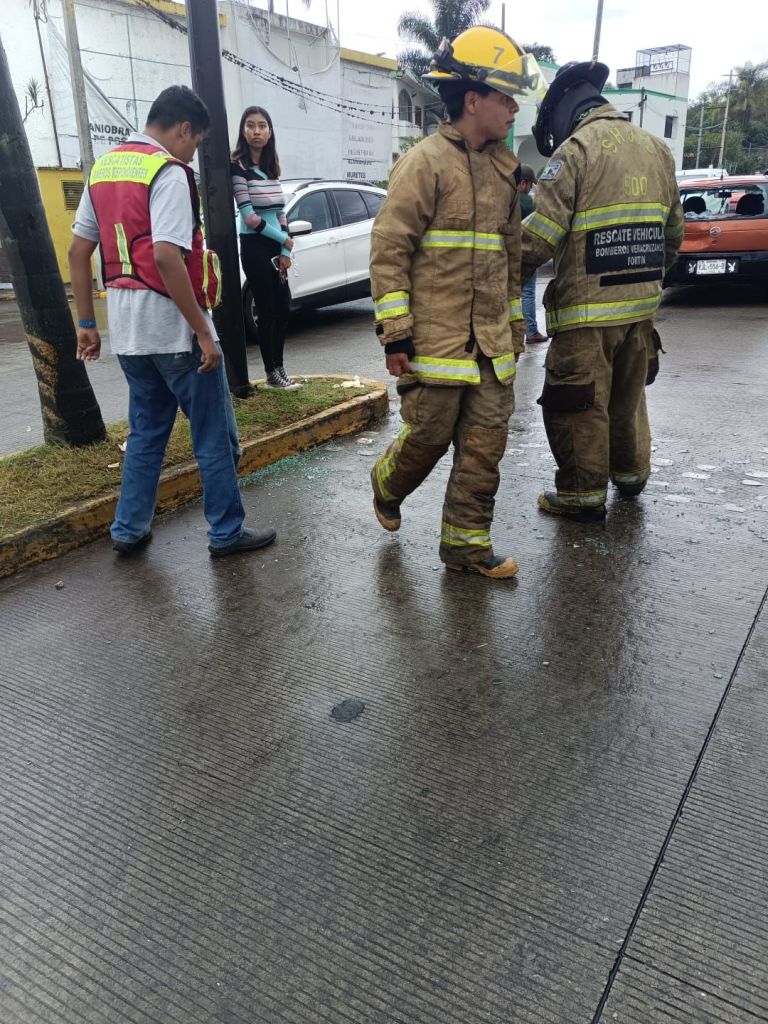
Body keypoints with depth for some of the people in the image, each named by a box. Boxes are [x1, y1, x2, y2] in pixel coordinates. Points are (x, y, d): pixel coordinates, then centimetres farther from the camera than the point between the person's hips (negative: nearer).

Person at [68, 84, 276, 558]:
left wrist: (87, 322, 16)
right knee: (214, 434, 4)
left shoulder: (103, 168, 12)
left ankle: (130, 529, 23)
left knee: (147, 429, 19)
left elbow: (77, 252, 13)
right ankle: (227, 532, 13)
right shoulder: (168, 172, -13)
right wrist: (203, 332, -22)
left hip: (127, 327, 8)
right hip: (172, 326, -8)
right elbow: (166, 257, -25)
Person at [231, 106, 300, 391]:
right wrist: (283, 239, -9)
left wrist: (285, 251, 1)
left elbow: (280, 211, 11)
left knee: (282, 308, 7)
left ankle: (279, 370, 16)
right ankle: (272, 374, 5)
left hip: (276, 247, 7)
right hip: (254, 247, -7)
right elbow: (248, 216, -16)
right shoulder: (237, 166, -9)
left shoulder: (271, 167, 12)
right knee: (266, 311, -3)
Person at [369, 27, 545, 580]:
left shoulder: (503, 167, 16)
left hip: (491, 342, 7)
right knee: (430, 436, 2)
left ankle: (466, 541, 18)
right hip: (435, 341, -6)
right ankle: (387, 484, 35)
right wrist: (395, 333, -16)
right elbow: (388, 250, -12)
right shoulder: (425, 162, -7)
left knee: (485, 446, 5)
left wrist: (515, 326, 21)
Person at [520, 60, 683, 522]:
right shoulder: (656, 148, 13)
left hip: (588, 308, -7)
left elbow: (541, 234, -17)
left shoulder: (575, 150, -10)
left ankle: (584, 494, 11)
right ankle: (631, 472, 36)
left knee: (580, 403, 3)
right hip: (642, 303, 8)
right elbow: (674, 230, 17)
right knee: (628, 394, 21)